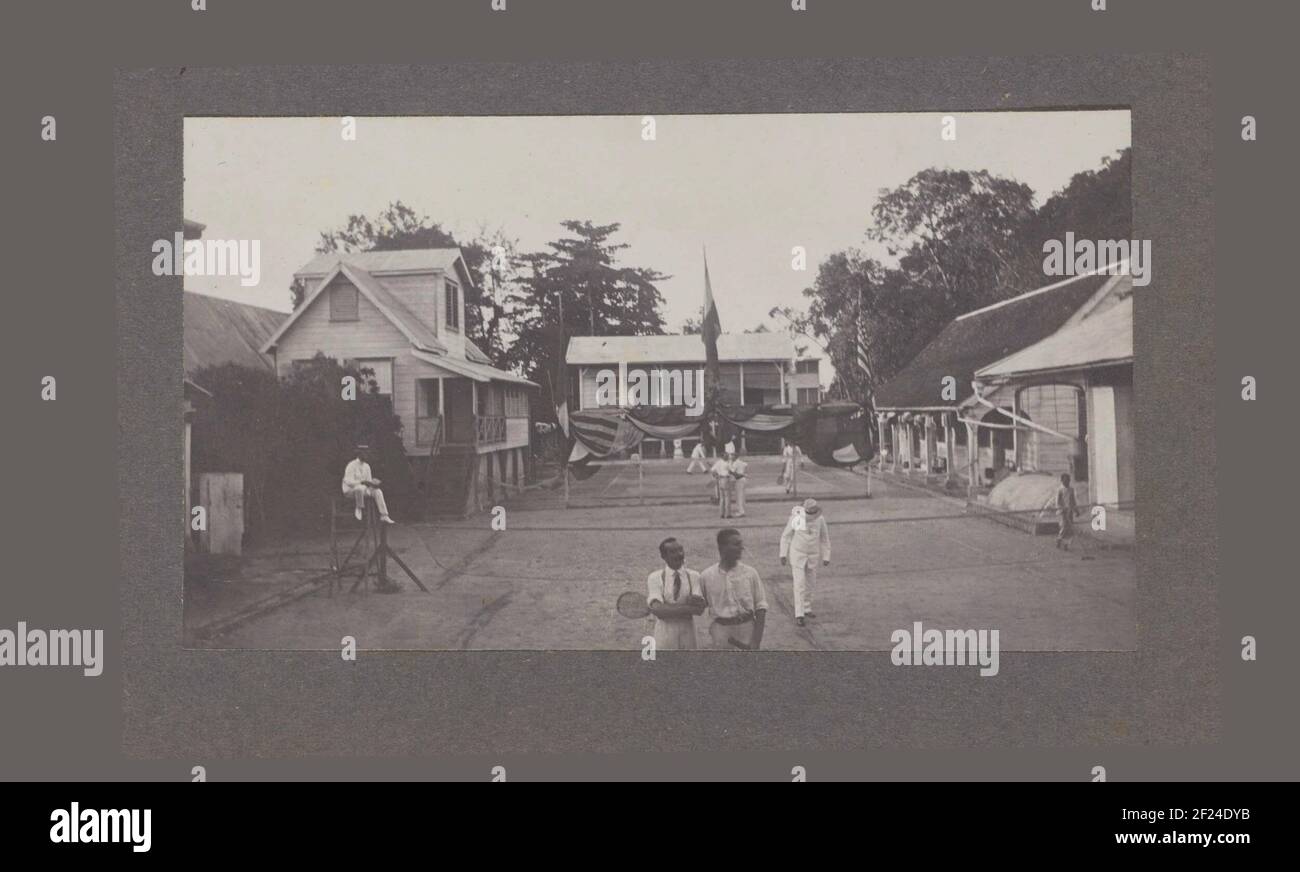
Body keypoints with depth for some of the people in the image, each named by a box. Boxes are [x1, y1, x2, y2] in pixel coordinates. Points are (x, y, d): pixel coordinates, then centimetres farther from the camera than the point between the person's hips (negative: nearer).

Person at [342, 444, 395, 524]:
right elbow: (349, 482, -24)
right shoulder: (352, 466, -16)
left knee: (377, 491, -14)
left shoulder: (366, 466, 7)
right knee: (360, 488, -40)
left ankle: (384, 517, -19)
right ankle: (360, 509, -20)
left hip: (362, 489, 7)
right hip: (349, 490, -7)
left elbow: (369, 481, 10)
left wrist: (374, 483, -15)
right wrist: (363, 482, -34)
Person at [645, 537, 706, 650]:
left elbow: (700, 608, -10)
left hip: (688, 632, 1)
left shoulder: (694, 576, 1)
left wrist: (668, 609, -19)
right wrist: (688, 608, -19)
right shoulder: (654, 578, -3)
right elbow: (658, 610, -15)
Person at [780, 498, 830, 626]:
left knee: (810, 583, 14)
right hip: (797, 554, -3)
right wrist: (783, 554, -7)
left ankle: (806, 609, 34)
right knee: (799, 584, -10)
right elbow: (786, 535, -6)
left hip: (813, 556, 3)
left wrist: (826, 557, 5)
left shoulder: (820, 519, -9)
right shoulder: (796, 517, -16)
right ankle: (799, 615, -8)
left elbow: (825, 539, 2)